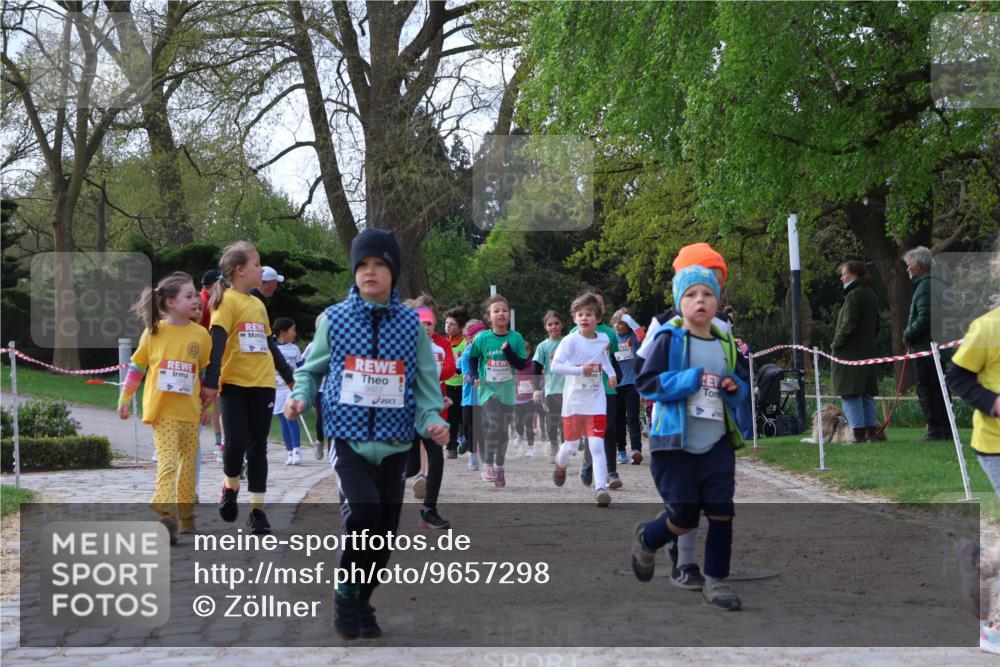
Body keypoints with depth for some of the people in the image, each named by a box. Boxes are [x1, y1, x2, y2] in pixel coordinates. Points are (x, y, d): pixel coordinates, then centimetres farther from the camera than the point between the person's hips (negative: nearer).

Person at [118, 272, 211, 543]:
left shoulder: (201, 334, 3)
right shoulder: (153, 332, -2)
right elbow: (136, 367, 7)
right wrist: (124, 399, 7)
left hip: (190, 411, 3)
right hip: (162, 410, -3)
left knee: (188, 465, 11)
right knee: (168, 462, -16)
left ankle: (185, 517, 23)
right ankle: (166, 513, -23)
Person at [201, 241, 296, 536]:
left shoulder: (258, 304, 15)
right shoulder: (228, 301, -5)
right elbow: (217, 341, -15)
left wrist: (290, 376, 28)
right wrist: (210, 381, -24)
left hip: (262, 384, 6)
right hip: (234, 384, -6)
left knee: (258, 447, 5)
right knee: (236, 442, -11)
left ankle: (257, 510, 8)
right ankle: (230, 487, 18)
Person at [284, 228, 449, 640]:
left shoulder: (411, 324, 3)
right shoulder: (335, 319, 1)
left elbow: (425, 382, 6)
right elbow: (311, 370, 11)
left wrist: (431, 420, -11)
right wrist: (300, 397, -9)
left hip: (394, 444, 2)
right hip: (349, 438, -2)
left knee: (384, 532, 7)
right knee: (362, 512, -22)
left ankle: (363, 603, 28)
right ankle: (346, 594, -1)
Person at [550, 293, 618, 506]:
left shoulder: (604, 339, 2)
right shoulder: (570, 340, -10)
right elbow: (555, 366, -17)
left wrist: (611, 373, 7)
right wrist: (580, 369, -25)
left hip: (596, 402, 1)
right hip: (573, 402, -1)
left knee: (597, 445, -11)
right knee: (572, 446, 13)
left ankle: (601, 487, -14)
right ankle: (560, 464, 47)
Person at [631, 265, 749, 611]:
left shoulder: (726, 344, 10)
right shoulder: (669, 339, -7)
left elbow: (742, 385, 22)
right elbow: (645, 383, -11)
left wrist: (736, 388, -2)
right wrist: (684, 381, -23)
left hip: (718, 444, 5)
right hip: (675, 444, -5)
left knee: (722, 512, -1)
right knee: (684, 518, 0)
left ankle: (715, 580, 12)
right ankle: (646, 538, 32)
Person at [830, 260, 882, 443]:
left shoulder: (854, 295, -14)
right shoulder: (871, 294, 14)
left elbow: (849, 325, -19)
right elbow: (875, 326, 19)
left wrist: (836, 344, -9)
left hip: (851, 352, -9)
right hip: (869, 351, 9)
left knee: (849, 393, -6)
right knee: (866, 393, 13)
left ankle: (859, 432, -10)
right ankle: (871, 430, 13)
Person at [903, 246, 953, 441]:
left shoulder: (925, 286, -14)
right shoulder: (936, 283, 19)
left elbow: (924, 319, -22)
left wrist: (907, 335, -8)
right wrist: (909, 334, 15)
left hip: (925, 348, -10)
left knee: (927, 389, -7)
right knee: (939, 389, 13)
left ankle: (935, 430, -7)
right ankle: (946, 430, 16)